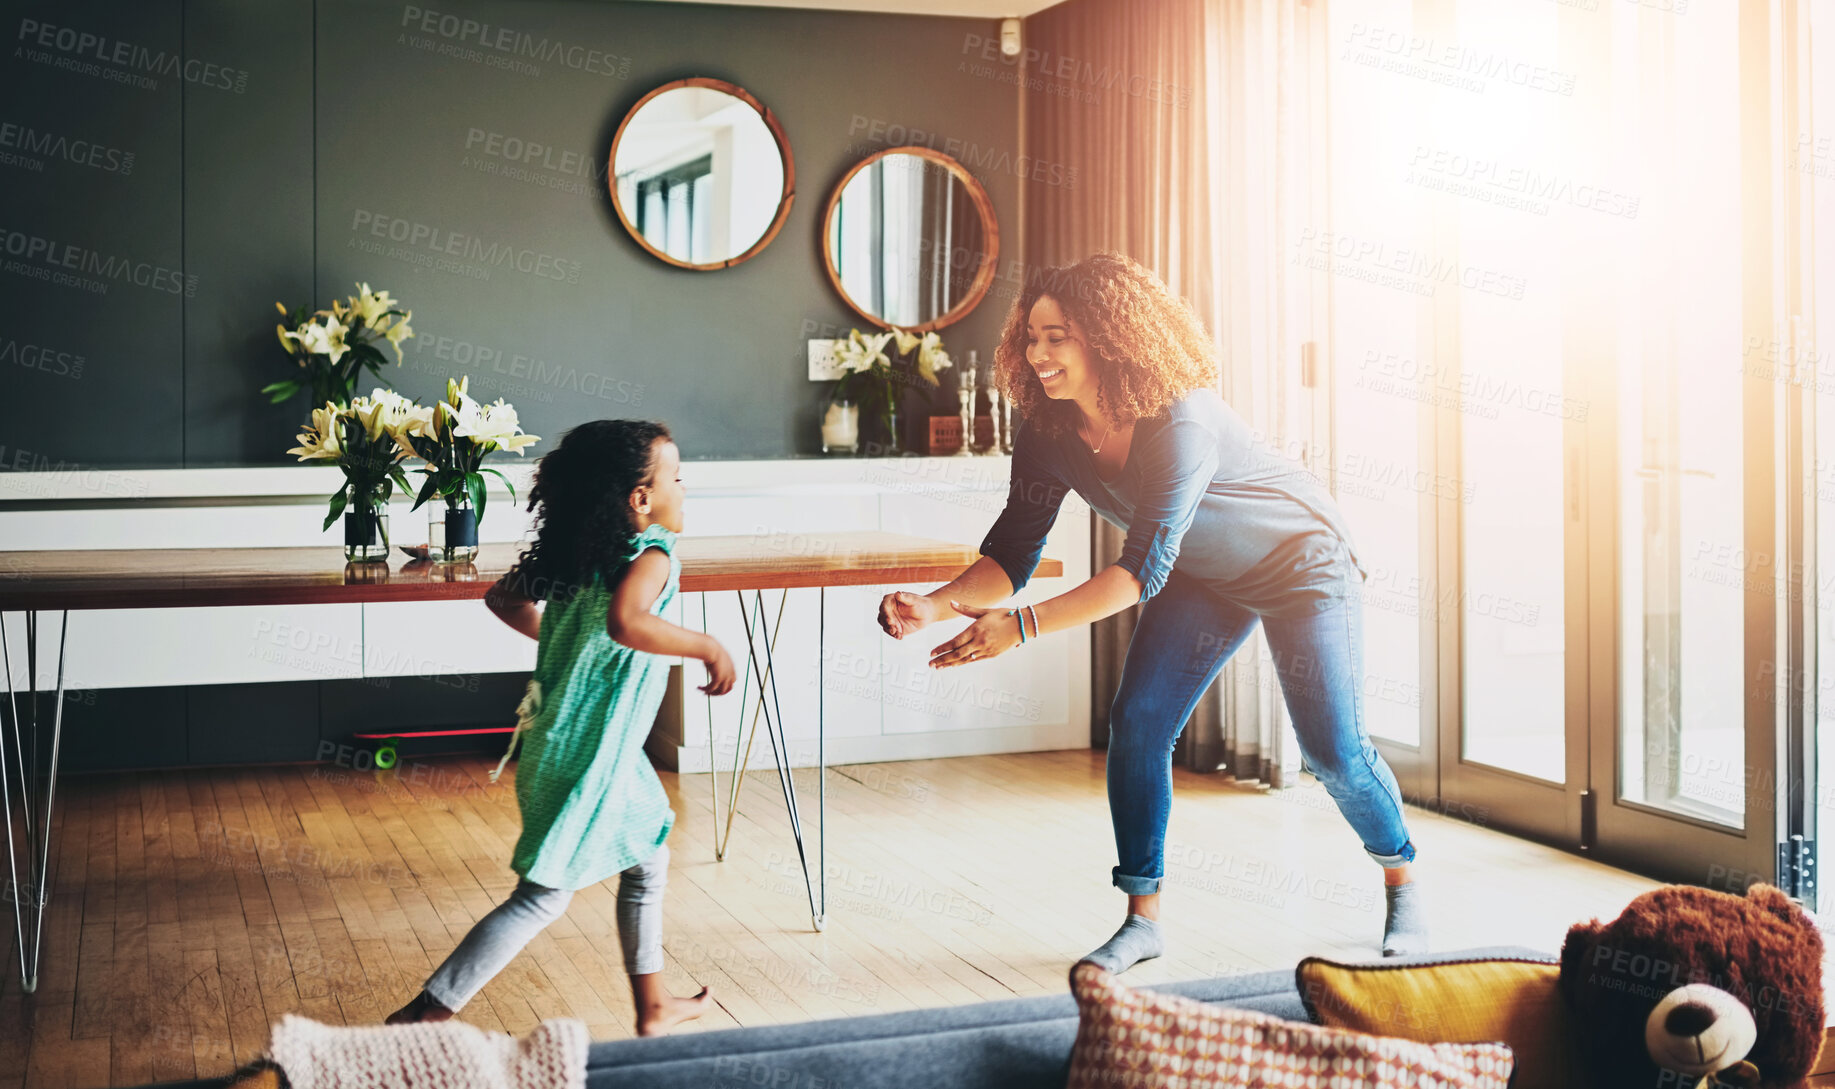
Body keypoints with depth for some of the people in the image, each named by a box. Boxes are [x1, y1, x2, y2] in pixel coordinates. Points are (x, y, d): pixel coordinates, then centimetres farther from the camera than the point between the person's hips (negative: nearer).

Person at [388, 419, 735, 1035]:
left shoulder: (572, 552, 4)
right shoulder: (652, 555, -19)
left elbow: (503, 598, 13)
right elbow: (625, 622, -40)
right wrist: (709, 648, -29)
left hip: (560, 737, 10)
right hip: (587, 756, -10)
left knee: (648, 858, 23)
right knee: (543, 897, 0)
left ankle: (653, 1006, 34)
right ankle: (425, 1017, 3)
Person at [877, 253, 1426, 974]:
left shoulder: (1180, 422, -38)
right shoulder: (1049, 436, -17)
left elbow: (1143, 569, -42)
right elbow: (1011, 554, -13)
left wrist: (1020, 627, -48)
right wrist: (935, 605, -32)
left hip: (1303, 564, -6)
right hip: (1206, 578, 6)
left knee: (1332, 749, -5)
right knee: (1136, 724, -10)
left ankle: (1402, 886, 24)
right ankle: (1142, 920, 2)